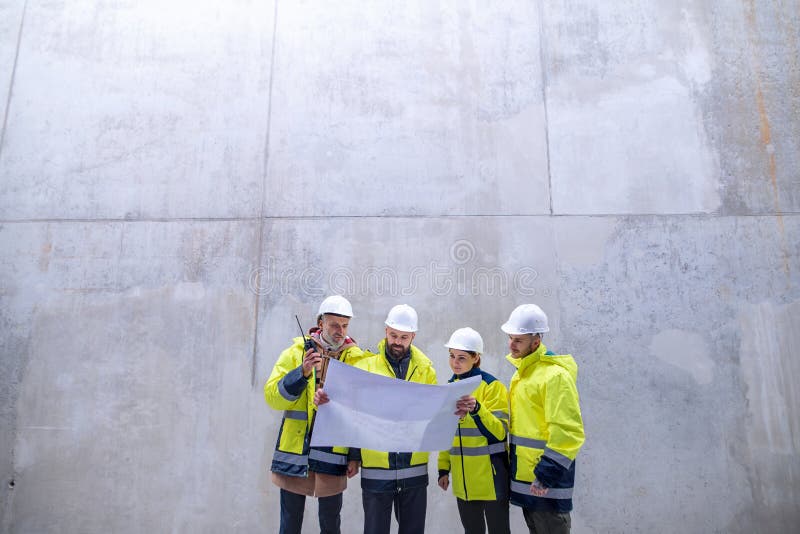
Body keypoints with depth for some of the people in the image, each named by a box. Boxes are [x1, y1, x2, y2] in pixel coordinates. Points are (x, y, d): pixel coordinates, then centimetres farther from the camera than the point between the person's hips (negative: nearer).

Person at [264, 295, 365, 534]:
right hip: (294, 452, 1)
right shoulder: (296, 352, 1)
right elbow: (272, 396, -7)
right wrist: (302, 372, -20)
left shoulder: (355, 359, 0)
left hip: (332, 455, 0)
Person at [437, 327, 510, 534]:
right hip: (462, 477, 5)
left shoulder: (492, 386, -11)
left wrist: (476, 409, -32)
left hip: (489, 475, -5)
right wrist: (443, 467, 12)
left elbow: (498, 432, -17)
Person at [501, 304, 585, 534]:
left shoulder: (555, 375, -18)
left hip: (546, 482, -9)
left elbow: (567, 432, -23)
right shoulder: (522, 373, 12)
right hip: (525, 477, 9)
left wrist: (547, 474, -23)